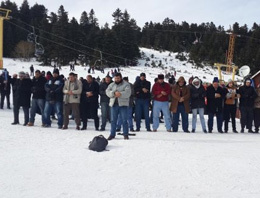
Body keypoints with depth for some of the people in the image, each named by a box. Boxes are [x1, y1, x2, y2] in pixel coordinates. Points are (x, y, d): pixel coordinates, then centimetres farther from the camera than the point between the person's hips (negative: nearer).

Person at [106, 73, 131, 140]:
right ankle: (112, 134, 15)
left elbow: (127, 93, -13)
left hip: (123, 104, -4)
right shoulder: (112, 85, 15)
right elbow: (107, 91, 0)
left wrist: (120, 94, -26)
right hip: (114, 104, 4)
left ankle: (125, 134, 8)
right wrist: (114, 93, -18)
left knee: (124, 120, -1)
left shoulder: (126, 84, 1)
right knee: (113, 120, 7)